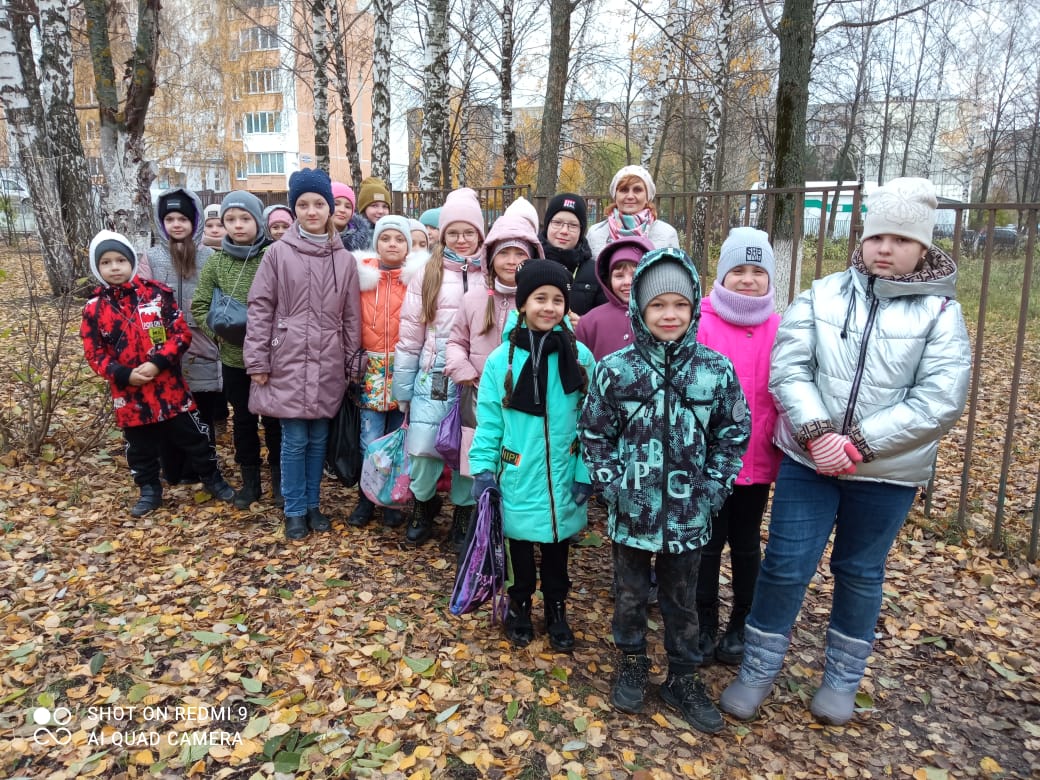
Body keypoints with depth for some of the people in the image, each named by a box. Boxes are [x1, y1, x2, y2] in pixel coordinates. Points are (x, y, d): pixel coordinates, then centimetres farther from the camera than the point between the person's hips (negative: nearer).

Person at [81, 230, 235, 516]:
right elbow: (94, 354, 2)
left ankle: (213, 479, 26)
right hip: (129, 393, 2)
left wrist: (157, 363, -18)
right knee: (140, 449, 15)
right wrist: (124, 375, -14)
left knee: (193, 438, 8)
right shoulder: (94, 308, 1)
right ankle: (149, 490, 33)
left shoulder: (157, 294, -3)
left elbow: (182, 333, -6)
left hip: (169, 387, -2)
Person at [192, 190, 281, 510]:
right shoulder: (216, 262, 1)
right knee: (243, 419, 14)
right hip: (233, 357, 3)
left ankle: (279, 477, 26)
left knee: (274, 418, 10)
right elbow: (199, 306, 5)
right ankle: (250, 480, 28)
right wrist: (218, 332, -8)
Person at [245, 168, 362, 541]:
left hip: (328, 366, 2)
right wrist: (257, 362, -5)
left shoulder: (344, 259, 5)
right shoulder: (279, 253, -3)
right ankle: (295, 511, 20)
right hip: (288, 362, -2)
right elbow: (260, 309, -2)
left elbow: (351, 316, 8)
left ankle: (313, 504, 28)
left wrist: (350, 361, 7)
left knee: (319, 438, 12)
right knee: (295, 440, 3)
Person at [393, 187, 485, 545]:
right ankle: (424, 504, 26)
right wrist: (401, 389, 4)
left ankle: (464, 511, 30)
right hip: (434, 378, 0)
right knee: (421, 448, -3)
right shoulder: (428, 274, 3)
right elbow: (409, 335, 4)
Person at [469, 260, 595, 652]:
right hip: (517, 478, -1)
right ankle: (519, 606, 38)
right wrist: (483, 469, -8)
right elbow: (489, 422, -3)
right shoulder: (501, 359, -7)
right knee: (520, 548, 16)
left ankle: (556, 611, 38)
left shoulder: (579, 356, -5)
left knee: (557, 550, 17)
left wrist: (586, 472, -4)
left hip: (563, 478, 1)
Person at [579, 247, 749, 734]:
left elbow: (733, 434, 2)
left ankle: (683, 679, 36)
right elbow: (594, 434, -1)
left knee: (682, 600, 17)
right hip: (632, 511, 0)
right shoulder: (615, 369, -8)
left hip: (688, 513, 1)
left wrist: (713, 490, -4)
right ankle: (633, 665, 40)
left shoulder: (717, 370, -6)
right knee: (630, 594, 17)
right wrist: (611, 486, -8)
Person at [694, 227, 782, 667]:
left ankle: (740, 626, 35)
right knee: (708, 543, 12)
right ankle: (705, 625, 30)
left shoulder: (780, 330, -2)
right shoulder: (701, 323, -10)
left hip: (757, 459, 2)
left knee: (746, 543, 17)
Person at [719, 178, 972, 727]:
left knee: (859, 573, 15)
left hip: (887, 472, 0)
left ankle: (843, 678, 37)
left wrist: (858, 444, -18)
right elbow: (787, 369, -7)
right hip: (807, 461, 0)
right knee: (785, 567, 4)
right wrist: (818, 433, -20)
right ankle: (758, 670, 25)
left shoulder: (941, 314, -2)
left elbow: (938, 402, -12)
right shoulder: (821, 296, 1)